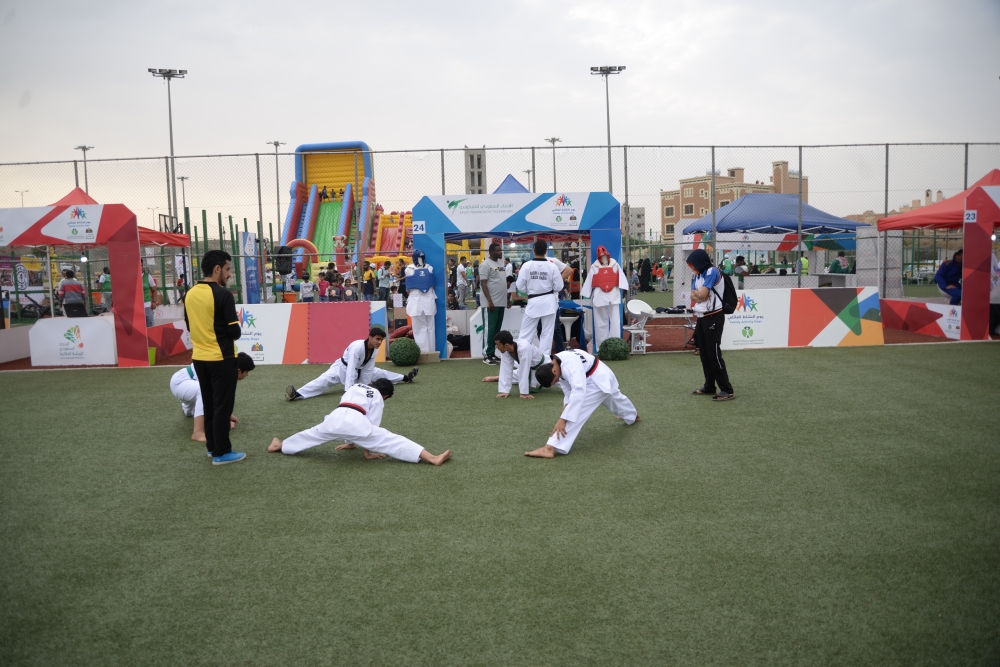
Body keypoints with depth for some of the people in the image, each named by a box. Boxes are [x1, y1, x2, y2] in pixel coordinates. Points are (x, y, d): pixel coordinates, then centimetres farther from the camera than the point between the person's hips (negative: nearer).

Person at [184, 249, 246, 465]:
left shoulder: (190, 294, 4)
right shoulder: (223, 294, -18)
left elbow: (189, 325, 14)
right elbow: (234, 331, -17)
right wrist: (229, 332, 5)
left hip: (199, 358, 7)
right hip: (221, 358, -7)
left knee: (209, 404, 16)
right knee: (222, 405, 2)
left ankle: (213, 447, 25)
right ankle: (221, 452, 7)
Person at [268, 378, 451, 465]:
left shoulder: (354, 386, 37)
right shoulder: (378, 398, 21)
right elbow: (372, 425, 16)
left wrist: (350, 441, 50)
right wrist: (368, 451, 24)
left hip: (335, 419, 5)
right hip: (355, 423, -5)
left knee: (311, 435, 33)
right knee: (391, 441, -8)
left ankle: (279, 446, 55)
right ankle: (433, 459, -16)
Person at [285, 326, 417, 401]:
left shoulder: (374, 350, -13)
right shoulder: (358, 347, -36)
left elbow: (368, 371, -6)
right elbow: (350, 370, -40)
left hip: (359, 370, 8)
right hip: (343, 368, -8)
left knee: (380, 374, 18)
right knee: (325, 381, -32)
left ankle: (405, 378, 41)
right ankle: (297, 395, -51)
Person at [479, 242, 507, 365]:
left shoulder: (501, 263, 15)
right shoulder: (485, 264, -10)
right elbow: (483, 283, -15)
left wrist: (507, 298, 18)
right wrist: (489, 301, -20)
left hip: (501, 302, 8)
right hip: (491, 303, -8)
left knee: (497, 329, 10)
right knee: (490, 329, -5)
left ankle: (493, 353, 17)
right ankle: (487, 355, 0)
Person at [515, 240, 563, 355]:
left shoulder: (526, 265, -9)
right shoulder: (552, 266, -7)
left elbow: (520, 286, -5)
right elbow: (558, 287, -3)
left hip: (533, 302, 0)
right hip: (549, 302, 1)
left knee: (525, 332, 7)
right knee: (547, 333, 9)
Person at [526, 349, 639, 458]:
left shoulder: (569, 364, -34)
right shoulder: (558, 366, -5)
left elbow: (578, 391, -43)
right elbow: (568, 390, 3)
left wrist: (563, 419, -44)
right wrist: (566, 407, -15)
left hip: (599, 381, -10)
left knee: (575, 411, -24)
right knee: (615, 399, 40)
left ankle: (549, 448, -34)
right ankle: (633, 416, 74)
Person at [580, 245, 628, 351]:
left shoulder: (615, 265, 6)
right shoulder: (594, 267, 5)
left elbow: (621, 277, 0)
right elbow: (589, 282, 8)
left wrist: (622, 287, -14)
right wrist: (584, 293, 8)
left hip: (613, 296, 0)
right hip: (599, 297, 0)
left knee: (615, 321, -3)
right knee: (601, 323, 6)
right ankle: (601, 346, 12)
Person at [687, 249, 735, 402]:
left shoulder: (712, 271, -14)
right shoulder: (698, 275, 13)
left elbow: (702, 294, -21)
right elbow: (693, 296, 6)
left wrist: (696, 292, -1)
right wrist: (699, 294, -13)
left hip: (713, 317, -9)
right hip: (701, 317, 9)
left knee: (714, 354, -10)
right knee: (704, 354, 12)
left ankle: (727, 390, -6)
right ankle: (709, 386, 22)